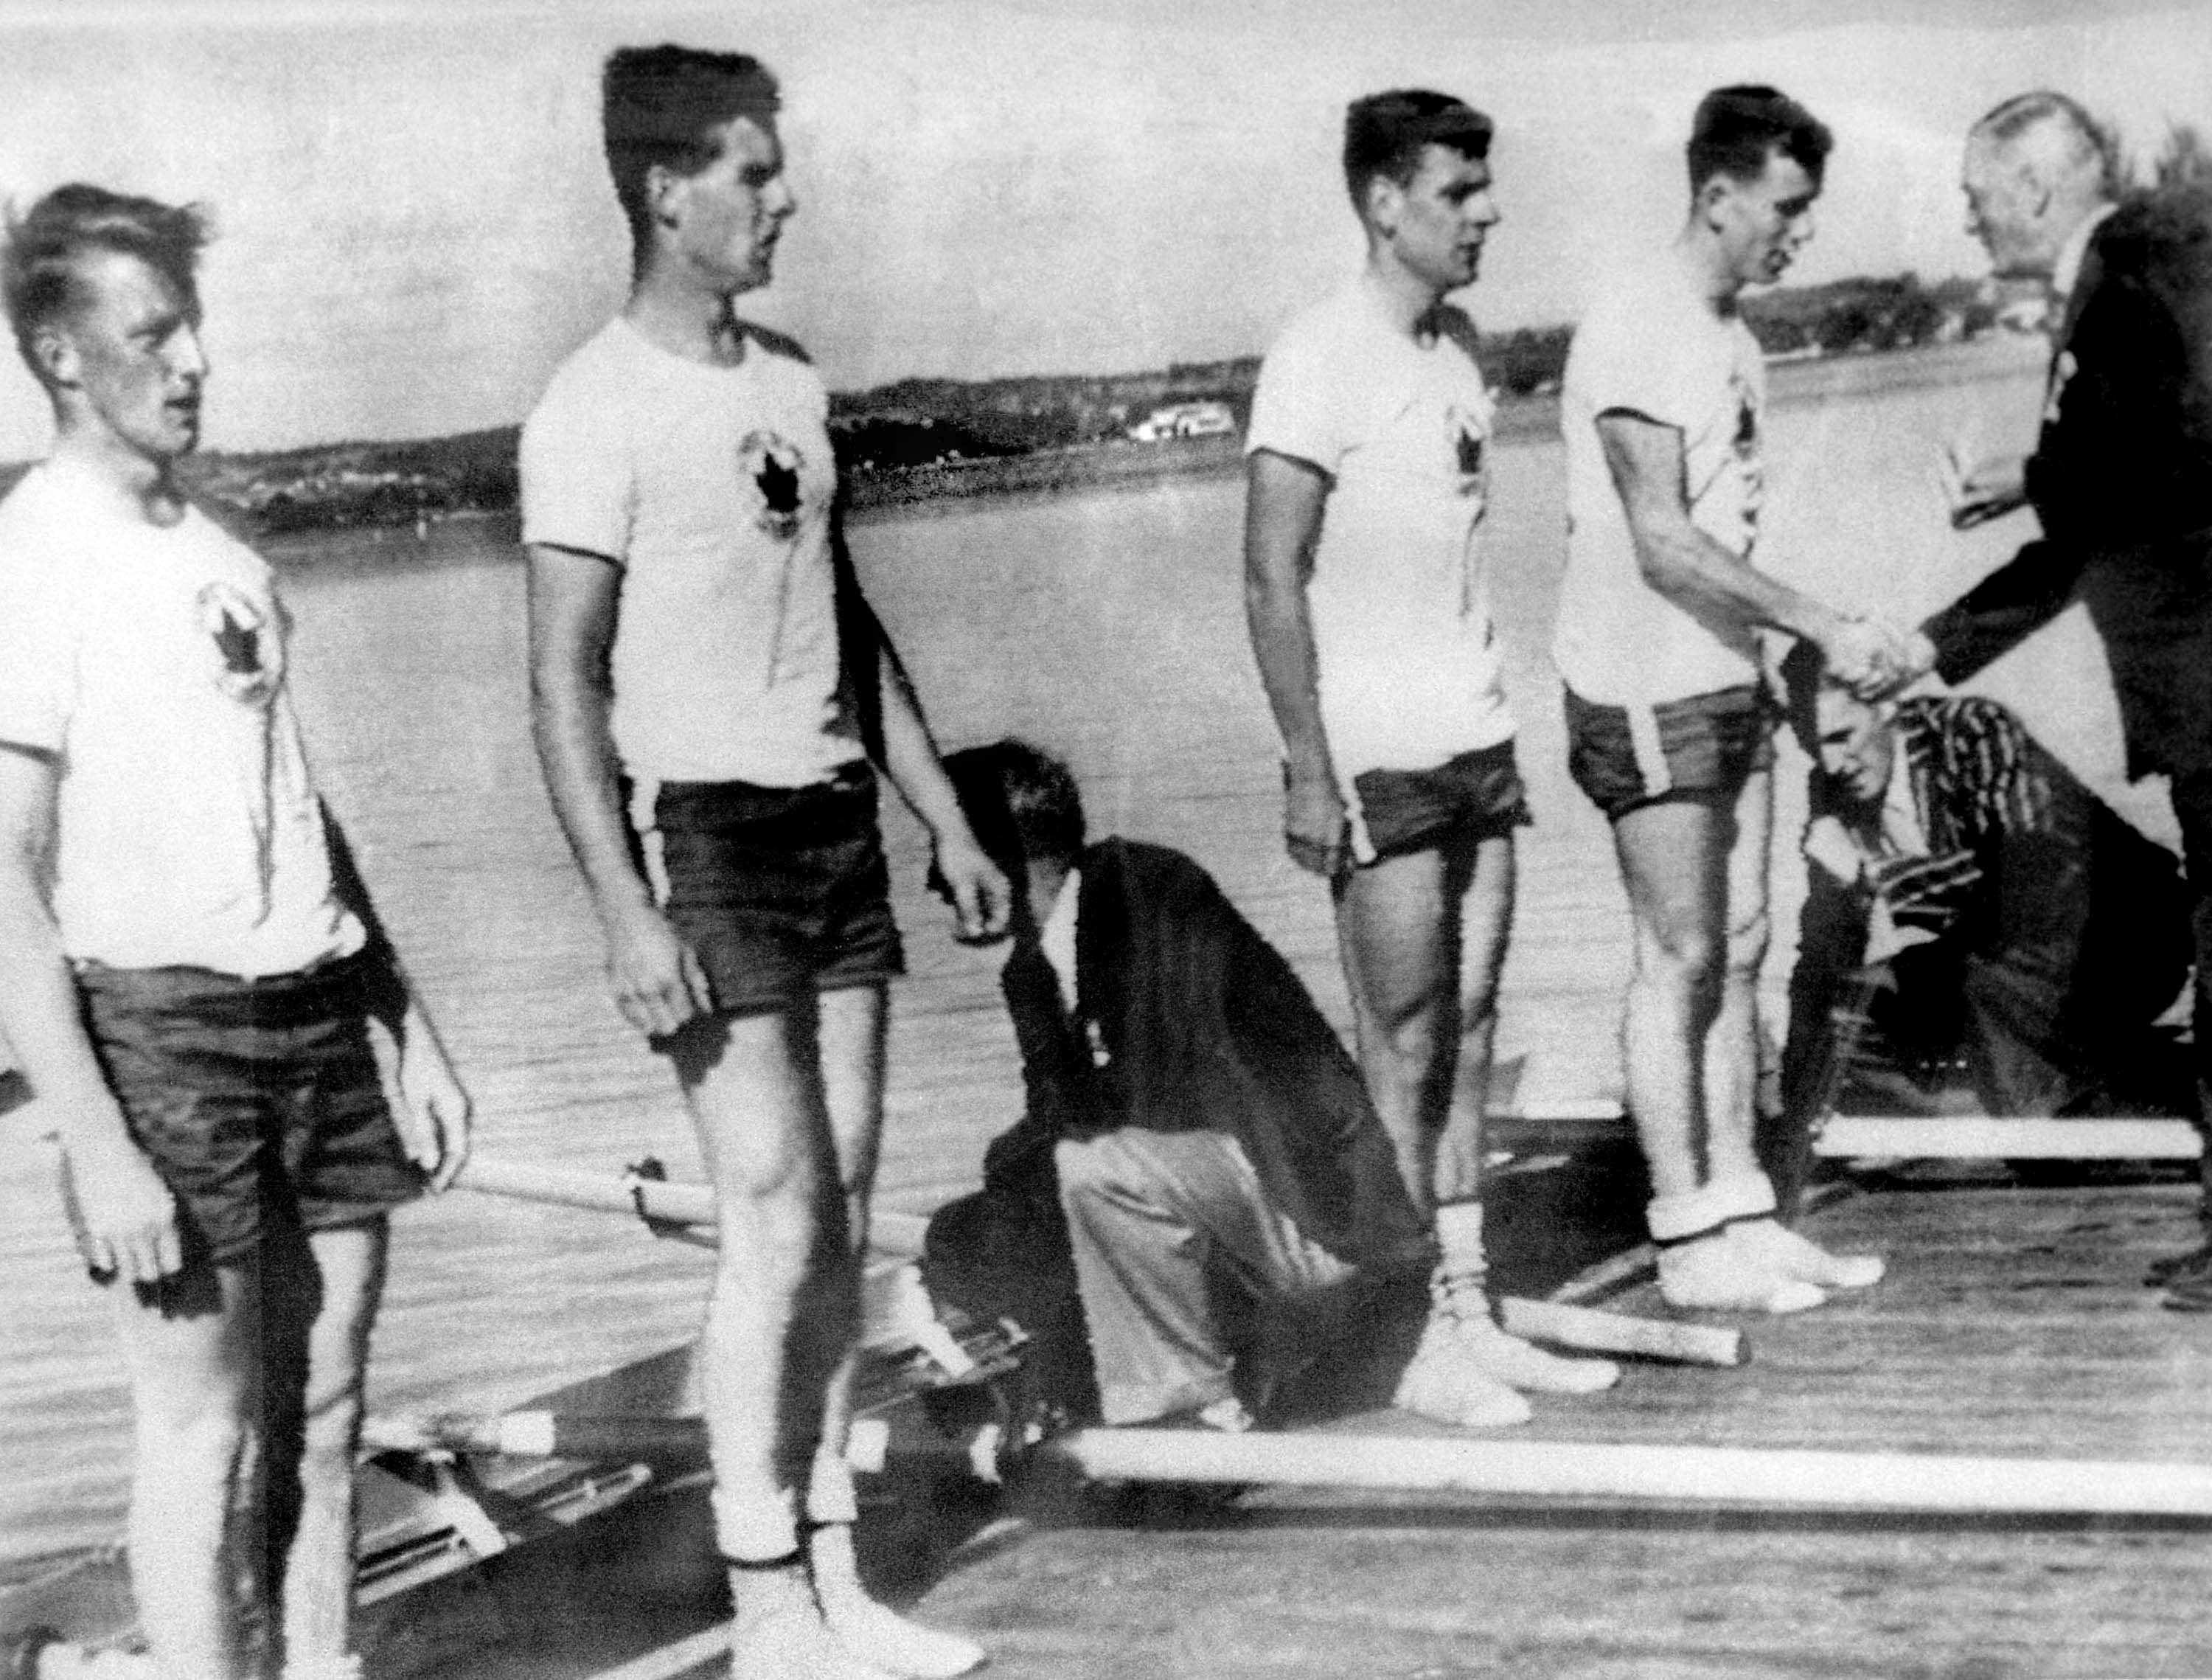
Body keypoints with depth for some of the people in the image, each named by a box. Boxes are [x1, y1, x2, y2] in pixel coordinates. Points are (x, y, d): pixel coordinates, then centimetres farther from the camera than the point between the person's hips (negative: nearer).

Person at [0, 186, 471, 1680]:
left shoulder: (225, 558, 14)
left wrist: (412, 1032, 17)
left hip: (319, 1017, 7)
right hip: (158, 1026, -6)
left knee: (324, 1413, 10)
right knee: (209, 1433, -1)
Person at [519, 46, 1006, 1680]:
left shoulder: (791, 379, 12)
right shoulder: (599, 410, -11)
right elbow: (565, 685, -14)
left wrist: (949, 822, 16)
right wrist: (627, 911, -21)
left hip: (835, 825, 7)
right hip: (704, 830, -7)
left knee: (842, 1219, 7)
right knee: (777, 1219, -8)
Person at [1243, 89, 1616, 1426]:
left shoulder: (1457, 348, 13)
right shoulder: (1321, 362, -11)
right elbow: (1274, 579, -13)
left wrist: (1496, 721, 16)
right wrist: (1308, 771, -17)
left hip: (1477, 741, 7)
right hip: (1377, 759, -7)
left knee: (1469, 1029, 9)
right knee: (1402, 1043, -2)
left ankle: (1468, 1307, 16)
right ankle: (1411, 1340, 6)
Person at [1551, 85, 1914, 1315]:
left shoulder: (1733, 337, 13)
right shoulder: (1635, 333, -15)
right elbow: (1664, 546, -22)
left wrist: (1792, 658, 12)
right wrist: (1827, 628, -23)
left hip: (1729, 682, 9)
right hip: (1647, 693, -9)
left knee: (1741, 951, 9)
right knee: (1681, 962, -3)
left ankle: (1741, 1214, 16)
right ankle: (1688, 1241, 6)